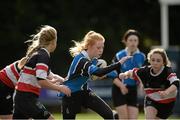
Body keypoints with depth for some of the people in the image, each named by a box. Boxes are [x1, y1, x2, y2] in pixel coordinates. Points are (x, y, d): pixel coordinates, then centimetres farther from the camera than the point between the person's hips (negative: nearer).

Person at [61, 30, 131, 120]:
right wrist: (119, 63, -49)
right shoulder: (81, 59, -30)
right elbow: (98, 72, -46)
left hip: (84, 92, 8)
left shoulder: (92, 58, -3)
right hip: (71, 95, -8)